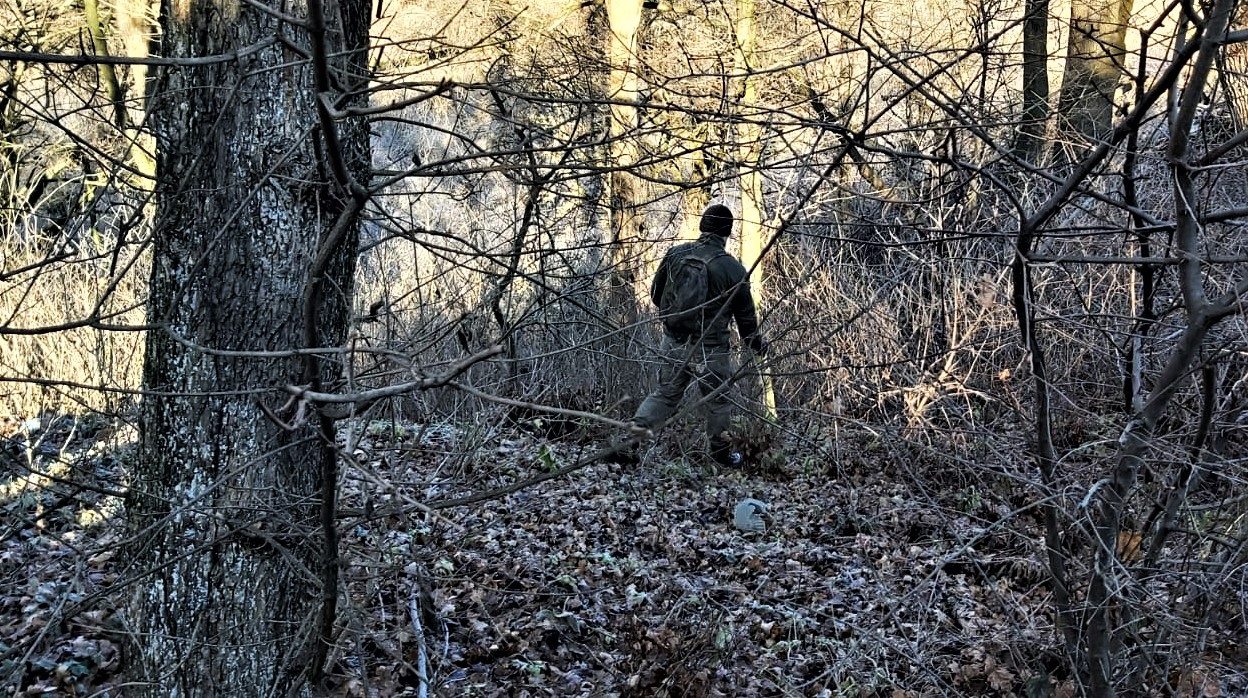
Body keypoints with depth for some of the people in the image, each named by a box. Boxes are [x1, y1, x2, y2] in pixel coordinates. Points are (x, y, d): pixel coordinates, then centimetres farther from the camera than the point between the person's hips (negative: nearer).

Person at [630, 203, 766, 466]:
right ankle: (721, 452, 33)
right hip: (710, 352, -3)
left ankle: (638, 428, 0)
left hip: (673, 345, 3)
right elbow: (745, 314, -3)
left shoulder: (675, 254, -5)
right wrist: (757, 344, 16)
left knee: (666, 393, 20)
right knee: (718, 402, 17)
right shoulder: (734, 270, -14)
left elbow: (656, 294, 6)